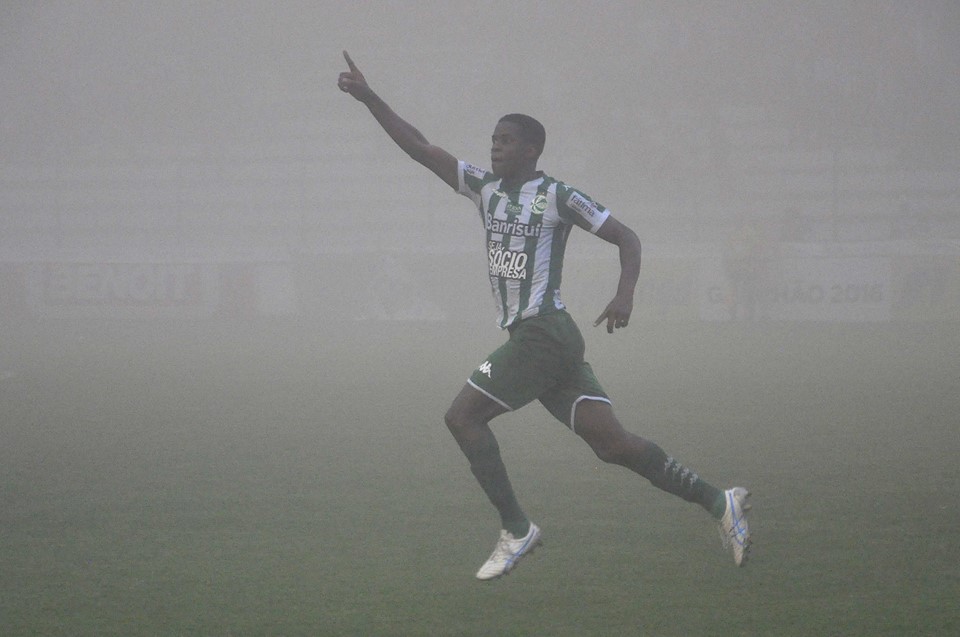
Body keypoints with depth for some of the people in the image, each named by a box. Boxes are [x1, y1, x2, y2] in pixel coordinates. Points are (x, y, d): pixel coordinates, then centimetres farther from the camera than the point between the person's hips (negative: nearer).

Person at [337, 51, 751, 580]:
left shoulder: (558, 196, -4)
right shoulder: (484, 188, 15)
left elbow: (626, 238, -2)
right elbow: (419, 148, 16)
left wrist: (624, 296, -18)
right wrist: (368, 98, 10)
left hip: (544, 333, -7)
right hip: (528, 337, 7)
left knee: (463, 416, -10)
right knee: (610, 441, -1)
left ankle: (516, 530, -5)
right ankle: (716, 501, 1)